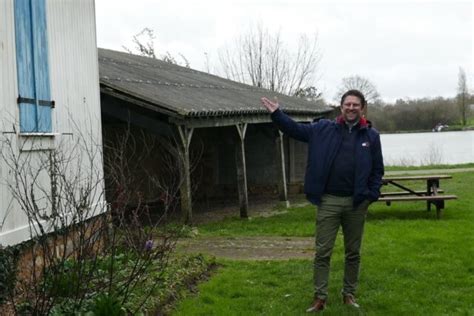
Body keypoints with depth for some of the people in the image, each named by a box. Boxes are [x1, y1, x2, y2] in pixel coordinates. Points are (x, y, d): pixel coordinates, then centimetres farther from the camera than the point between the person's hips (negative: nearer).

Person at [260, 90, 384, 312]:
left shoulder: (371, 135, 4)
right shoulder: (324, 129, 3)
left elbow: (377, 169, 6)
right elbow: (296, 129, 4)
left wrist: (372, 194, -4)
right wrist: (277, 114, -8)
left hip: (356, 202, 1)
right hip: (328, 201, -1)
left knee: (353, 252, 12)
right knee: (322, 251, 1)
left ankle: (349, 294, 25)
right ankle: (320, 297, 9)